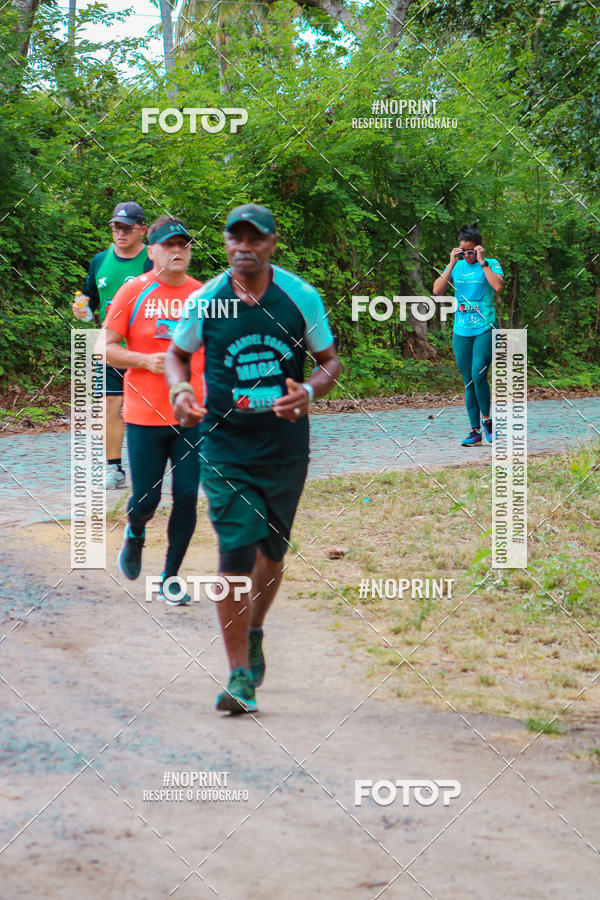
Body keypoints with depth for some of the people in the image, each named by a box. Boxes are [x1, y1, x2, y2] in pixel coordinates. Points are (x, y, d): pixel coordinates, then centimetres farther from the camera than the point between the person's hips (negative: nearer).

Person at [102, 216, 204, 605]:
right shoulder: (134, 292, -4)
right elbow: (110, 350, -1)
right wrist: (147, 360, -17)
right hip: (145, 414, -2)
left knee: (187, 497, -2)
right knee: (146, 499, 0)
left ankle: (170, 578, 13)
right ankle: (135, 534, 37)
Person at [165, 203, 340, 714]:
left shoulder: (301, 297, -5)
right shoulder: (205, 302, -5)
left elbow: (330, 361, 4)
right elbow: (177, 354, 11)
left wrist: (309, 391, -17)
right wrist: (181, 392, -10)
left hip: (286, 447, 2)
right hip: (226, 447, -2)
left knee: (273, 551, 16)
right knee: (236, 553, -11)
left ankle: (254, 636, 43)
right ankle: (241, 675, -5)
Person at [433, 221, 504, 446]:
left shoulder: (491, 265, -1)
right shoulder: (456, 266, 10)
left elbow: (498, 286, -20)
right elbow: (437, 290, -2)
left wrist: (482, 262, -16)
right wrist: (452, 264, -6)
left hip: (485, 329, -4)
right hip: (461, 331, 4)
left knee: (478, 375, -18)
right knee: (468, 382, 5)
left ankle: (487, 419, 4)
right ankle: (475, 430, 11)